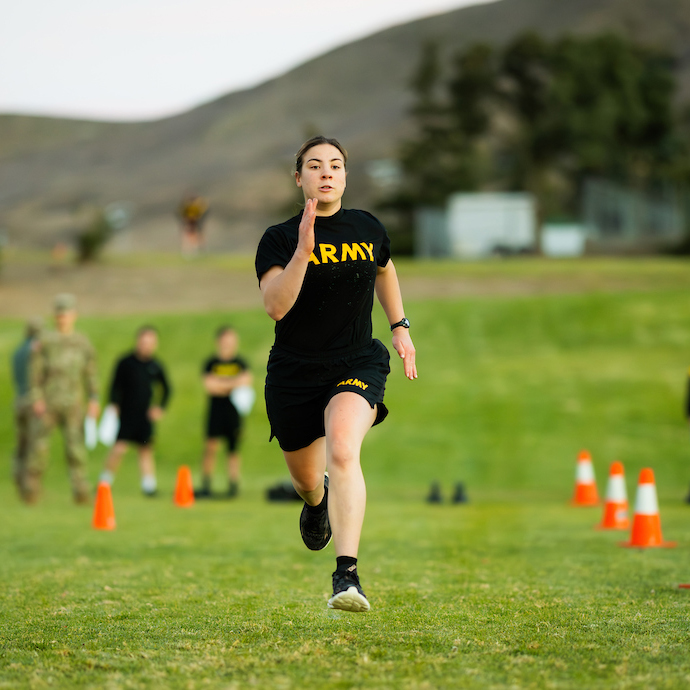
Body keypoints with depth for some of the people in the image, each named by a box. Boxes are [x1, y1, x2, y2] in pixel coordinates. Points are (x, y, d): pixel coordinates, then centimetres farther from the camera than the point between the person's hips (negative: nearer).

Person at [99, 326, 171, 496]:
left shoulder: (155, 366, 4)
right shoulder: (125, 363, -5)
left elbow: (166, 389, 15)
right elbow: (115, 386, -2)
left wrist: (160, 407, 5)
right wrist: (114, 404, -14)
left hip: (145, 415, 3)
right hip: (126, 413, -3)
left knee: (146, 449, 5)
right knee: (119, 447, -10)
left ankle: (149, 485, 11)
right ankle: (105, 481, 4)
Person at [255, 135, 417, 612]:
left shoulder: (368, 229, 4)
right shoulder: (279, 239, -6)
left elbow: (384, 270, 28)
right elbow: (275, 305, -22)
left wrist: (400, 327, 23)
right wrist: (304, 251, -31)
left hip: (357, 365, 0)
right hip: (294, 372, 0)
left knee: (343, 451, -29)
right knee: (306, 479, 16)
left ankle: (347, 575, -35)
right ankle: (318, 501, 58)